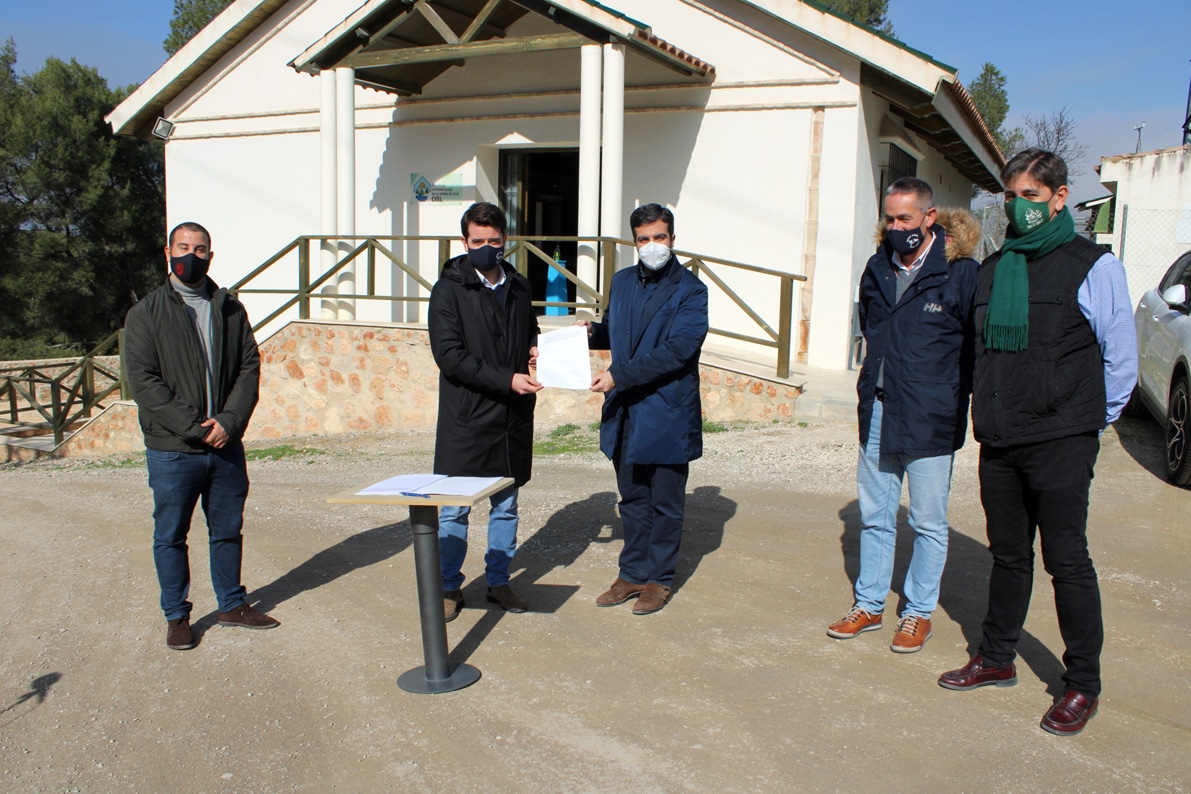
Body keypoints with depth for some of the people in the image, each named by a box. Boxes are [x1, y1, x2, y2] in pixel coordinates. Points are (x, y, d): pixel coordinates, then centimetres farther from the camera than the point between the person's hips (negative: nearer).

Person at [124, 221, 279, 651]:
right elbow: (143, 380, -8)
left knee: (228, 530, 14)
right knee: (170, 536, 8)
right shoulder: (145, 313, 0)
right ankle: (176, 616, 23)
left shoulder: (230, 310, 9)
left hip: (226, 446, 3)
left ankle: (232, 604, 29)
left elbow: (249, 368, 4)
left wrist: (229, 421, -10)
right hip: (172, 450, -3)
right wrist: (192, 427, -15)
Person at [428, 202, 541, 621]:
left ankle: (499, 581, 27)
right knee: (454, 509, 4)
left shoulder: (519, 287, 12)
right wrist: (506, 379, -21)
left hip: (513, 416, 5)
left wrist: (536, 349, 2)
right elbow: (450, 355, -14)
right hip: (466, 418, -5)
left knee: (506, 505, 13)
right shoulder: (449, 290, -6)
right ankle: (449, 587, 19)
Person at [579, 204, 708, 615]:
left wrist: (619, 375, -23)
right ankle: (633, 573, 28)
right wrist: (593, 331, -2)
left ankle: (659, 578, 21)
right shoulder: (622, 282, 9)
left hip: (667, 414, -5)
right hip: (625, 412, 5)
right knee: (632, 499, 15)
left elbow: (677, 349, -20)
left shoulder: (690, 291, -9)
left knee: (665, 504, 8)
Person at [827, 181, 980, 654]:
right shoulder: (878, 269, 7)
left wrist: (956, 396, -1)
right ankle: (869, 604, 26)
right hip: (877, 414, 5)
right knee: (874, 516, 13)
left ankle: (920, 612, 22)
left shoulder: (959, 272, -10)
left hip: (930, 421, -5)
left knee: (928, 522, 8)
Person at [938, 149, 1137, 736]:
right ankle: (997, 659, 28)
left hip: (1060, 446, -5)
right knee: (1008, 555, 15)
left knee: (1067, 561, 1)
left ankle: (1082, 685, 14)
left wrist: (1087, 424, 4)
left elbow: (1120, 358, 0)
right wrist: (990, 411, 13)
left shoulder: (1094, 266, -4)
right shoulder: (992, 268, 12)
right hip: (998, 444, 5)